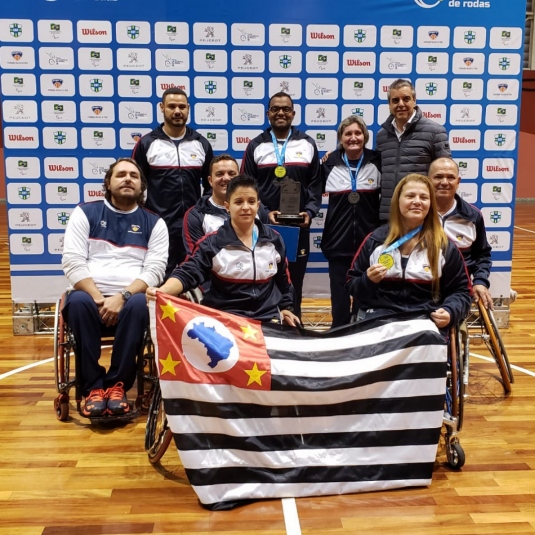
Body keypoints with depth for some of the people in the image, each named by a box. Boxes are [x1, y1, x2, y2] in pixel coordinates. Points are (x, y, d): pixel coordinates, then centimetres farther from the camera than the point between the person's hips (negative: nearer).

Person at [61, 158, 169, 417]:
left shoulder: (154, 223, 10)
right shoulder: (85, 212, 10)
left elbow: (155, 269, -2)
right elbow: (72, 262, -1)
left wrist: (123, 296, -19)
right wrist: (98, 298, -15)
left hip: (131, 297, 0)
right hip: (91, 294, 0)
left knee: (139, 304, -34)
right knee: (77, 302, -34)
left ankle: (117, 384, -19)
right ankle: (93, 386, -21)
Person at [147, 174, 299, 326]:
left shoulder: (274, 239, 6)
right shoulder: (212, 242, -5)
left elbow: (283, 279, 19)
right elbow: (187, 273, -15)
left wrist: (285, 307, 22)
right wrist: (163, 290, -33)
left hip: (268, 319, 3)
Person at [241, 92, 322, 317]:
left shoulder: (307, 144, 9)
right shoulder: (256, 146, 6)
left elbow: (315, 184, 7)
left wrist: (309, 212, -8)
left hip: (298, 227, 1)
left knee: (294, 283, 9)